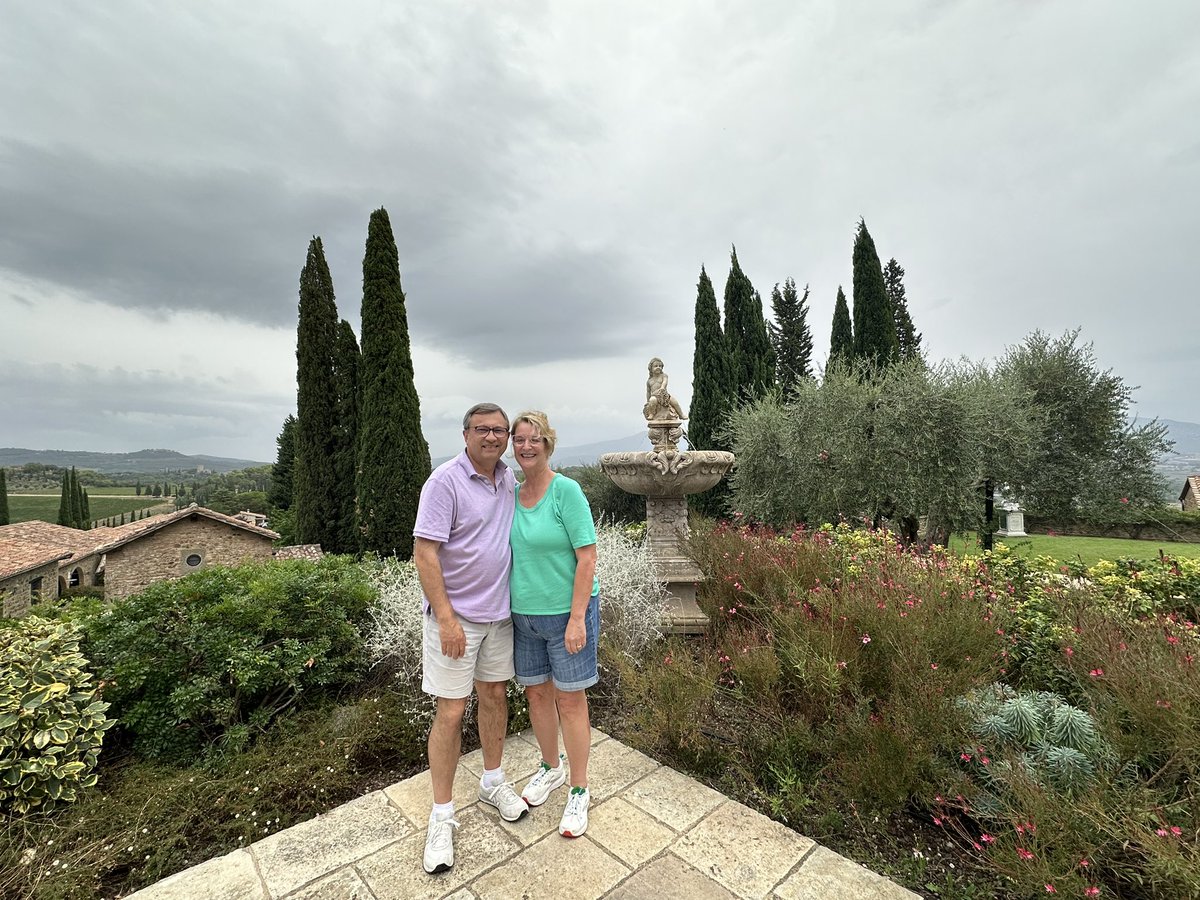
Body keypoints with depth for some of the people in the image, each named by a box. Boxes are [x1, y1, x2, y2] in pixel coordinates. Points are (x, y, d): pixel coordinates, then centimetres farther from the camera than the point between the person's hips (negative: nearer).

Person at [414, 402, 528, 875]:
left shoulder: (509, 479, 3)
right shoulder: (445, 481, -17)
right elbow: (424, 553, -19)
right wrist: (446, 618, -21)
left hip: (500, 612, 6)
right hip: (456, 617, -6)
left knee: (495, 695, 18)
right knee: (451, 712, 3)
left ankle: (493, 782, 39)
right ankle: (442, 815, 23)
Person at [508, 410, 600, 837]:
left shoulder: (566, 490, -16)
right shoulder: (511, 493, 2)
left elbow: (587, 557, -17)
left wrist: (577, 618, -19)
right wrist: (509, 606, 11)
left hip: (566, 612, -5)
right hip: (524, 614, 6)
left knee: (570, 699, 8)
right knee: (536, 691, 19)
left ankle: (578, 790, 29)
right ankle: (551, 767, 44)